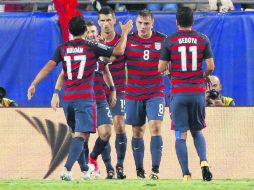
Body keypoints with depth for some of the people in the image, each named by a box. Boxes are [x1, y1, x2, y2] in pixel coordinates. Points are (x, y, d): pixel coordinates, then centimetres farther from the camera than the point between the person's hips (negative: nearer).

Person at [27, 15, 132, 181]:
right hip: (85, 98, -5)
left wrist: (34, 84, -3)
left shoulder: (62, 48, 7)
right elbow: (118, 51, 0)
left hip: (67, 98, 5)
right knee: (81, 135, -10)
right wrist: (125, 33, 16)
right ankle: (67, 170, -27)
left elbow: (49, 66, -3)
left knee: (79, 133, 20)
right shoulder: (91, 47, -2)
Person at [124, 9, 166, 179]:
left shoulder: (162, 40, 0)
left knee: (155, 127, -14)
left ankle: (155, 170, -15)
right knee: (137, 132, 6)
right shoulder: (128, 40, 1)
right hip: (133, 94, 1)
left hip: (155, 93, -1)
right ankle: (139, 170, 13)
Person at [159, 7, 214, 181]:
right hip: (198, 91, 2)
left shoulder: (169, 41, -2)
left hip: (178, 93, -2)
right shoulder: (203, 40, 2)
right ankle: (203, 161, -8)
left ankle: (186, 175, -5)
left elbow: (161, 68, -2)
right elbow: (211, 66, 0)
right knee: (197, 131, 17)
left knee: (181, 135, 2)